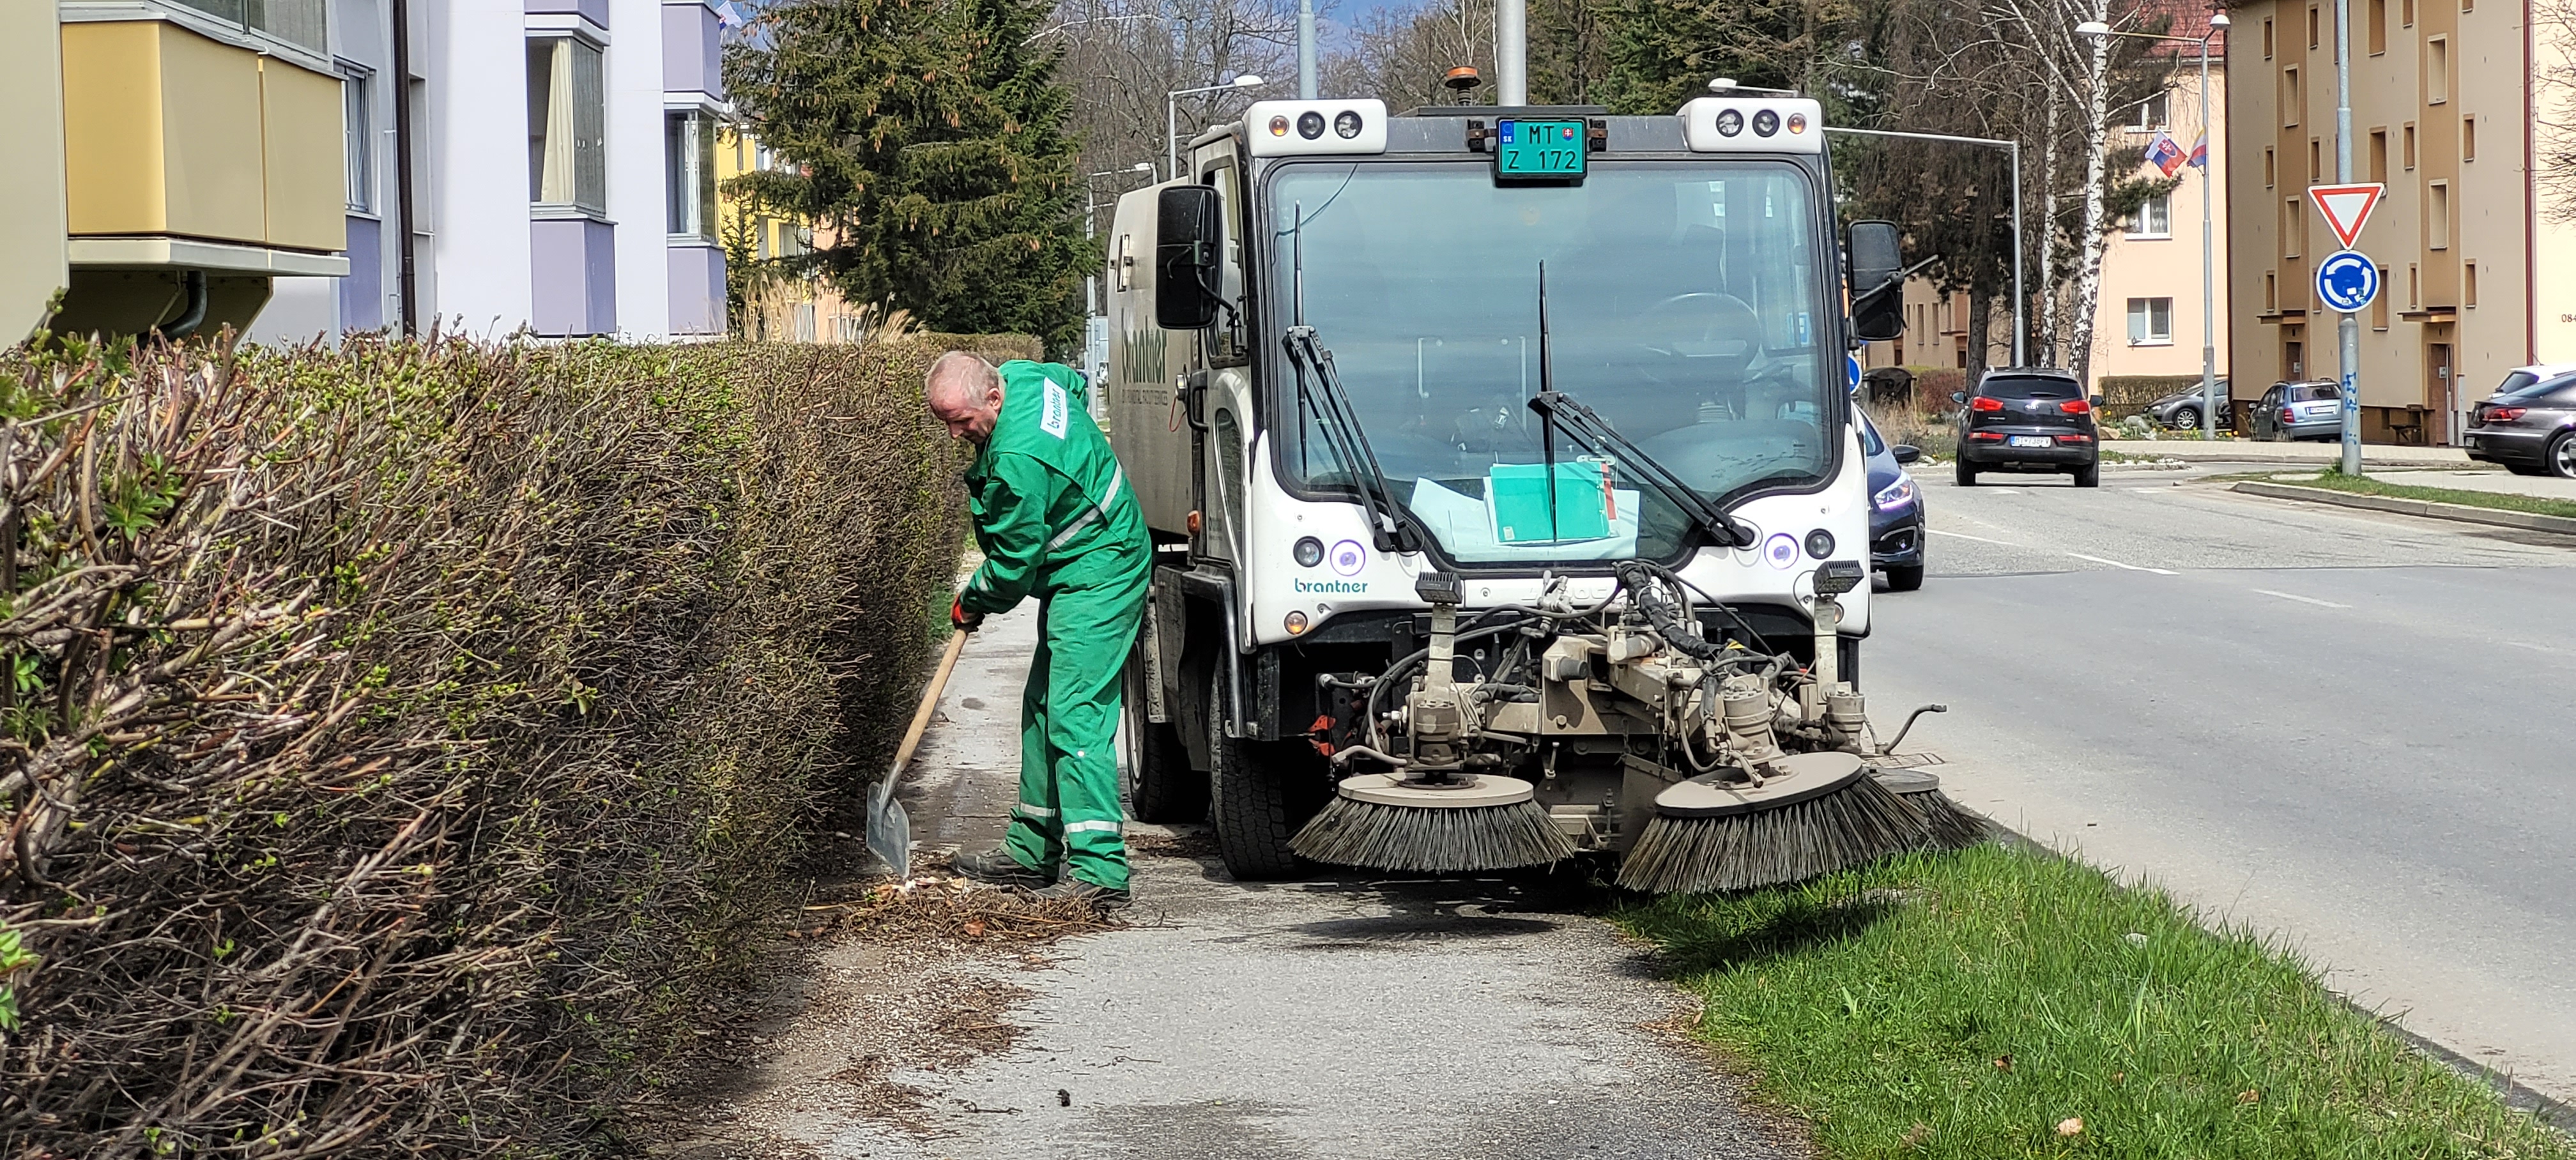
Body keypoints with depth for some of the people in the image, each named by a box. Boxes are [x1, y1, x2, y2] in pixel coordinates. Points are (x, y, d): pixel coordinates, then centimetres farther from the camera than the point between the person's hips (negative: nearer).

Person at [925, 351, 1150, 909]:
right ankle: (1032, 854, 22)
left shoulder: (1017, 461, -30)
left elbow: (1014, 564, -20)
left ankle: (1099, 872, -20)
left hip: (1094, 579, -11)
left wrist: (972, 603, 0)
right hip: (1079, 575, 11)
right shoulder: (1020, 376, -1)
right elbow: (1071, 379, 24)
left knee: (1076, 717, -16)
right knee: (1042, 710, 14)